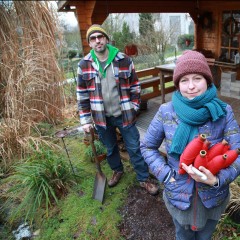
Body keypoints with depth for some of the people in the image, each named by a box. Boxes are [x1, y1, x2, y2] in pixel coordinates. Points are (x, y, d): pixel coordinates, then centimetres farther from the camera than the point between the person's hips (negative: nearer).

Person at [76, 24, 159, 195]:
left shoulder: (124, 60, -7)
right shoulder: (84, 65, -3)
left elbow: (135, 86, 2)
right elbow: (82, 94, 1)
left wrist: (134, 107, -1)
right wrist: (85, 120, -1)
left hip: (124, 114, -1)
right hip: (102, 117, 2)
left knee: (135, 148, 7)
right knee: (110, 148, 21)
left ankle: (144, 178, 26)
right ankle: (117, 171, 46)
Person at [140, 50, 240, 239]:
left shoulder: (223, 112, -14)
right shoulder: (166, 112, -15)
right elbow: (147, 146, -4)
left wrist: (217, 179, -30)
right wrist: (166, 175, -14)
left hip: (214, 197, 1)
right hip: (179, 196, 0)